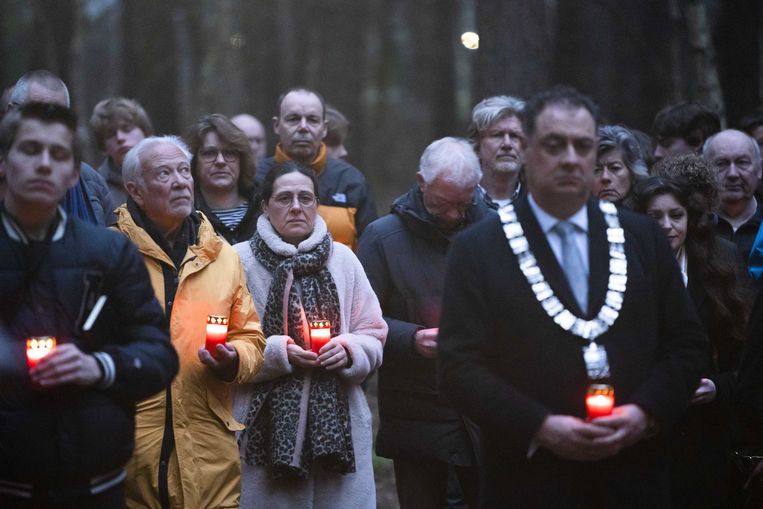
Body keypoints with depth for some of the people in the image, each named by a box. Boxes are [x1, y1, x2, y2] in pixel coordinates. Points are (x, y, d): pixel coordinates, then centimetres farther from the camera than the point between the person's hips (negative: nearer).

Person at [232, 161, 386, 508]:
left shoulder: (343, 258, 9)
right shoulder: (240, 259, -3)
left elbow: (374, 336, 13)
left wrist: (350, 349, -6)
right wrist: (276, 353, -13)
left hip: (338, 420, 3)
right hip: (267, 423, -3)